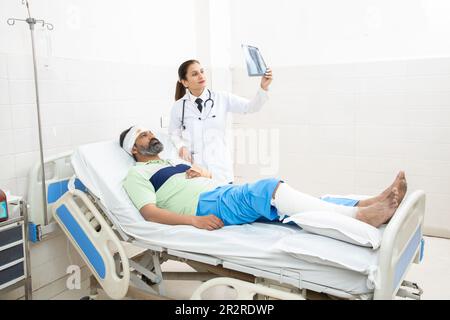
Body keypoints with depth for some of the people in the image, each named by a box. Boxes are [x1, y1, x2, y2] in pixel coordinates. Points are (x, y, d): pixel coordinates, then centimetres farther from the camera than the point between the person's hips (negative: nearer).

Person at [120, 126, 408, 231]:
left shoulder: (172, 161, 33)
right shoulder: (137, 174, 10)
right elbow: (150, 212, -7)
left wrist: (201, 173, 7)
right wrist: (194, 220, -22)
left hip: (225, 194, 8)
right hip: (205, 206, -8)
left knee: (271, 192, -15)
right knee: (268, 188, -30)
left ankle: (368, 206, -27)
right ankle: (361, 217, -39)